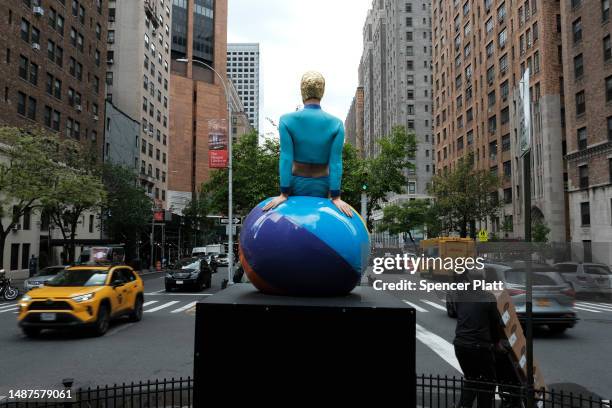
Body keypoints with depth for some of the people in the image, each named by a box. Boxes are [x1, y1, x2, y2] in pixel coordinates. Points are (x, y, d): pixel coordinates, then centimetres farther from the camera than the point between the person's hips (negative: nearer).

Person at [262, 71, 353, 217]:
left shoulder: (287, 120, -14)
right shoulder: (336, 124, -11)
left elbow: (286, 158, -18)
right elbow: (336, 162, -15)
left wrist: (284, 194, -16)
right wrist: (336, 198, -14)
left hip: (296, 184, 0)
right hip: (321, 186, 1)